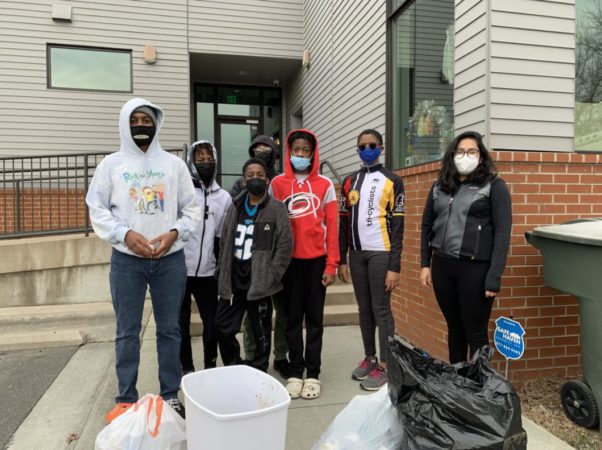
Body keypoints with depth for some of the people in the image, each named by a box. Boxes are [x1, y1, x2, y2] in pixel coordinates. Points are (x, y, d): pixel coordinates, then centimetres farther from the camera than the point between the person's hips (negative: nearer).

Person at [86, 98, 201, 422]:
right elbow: (97, 209, 2)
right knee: (127, 332, 7)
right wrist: (125, 234, -13)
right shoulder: (111, 164, 5)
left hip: (170, 259, 1)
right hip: (126, 259, 0)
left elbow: (191, 209, 6)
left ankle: (170, 395, 22)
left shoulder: (174, 164, 7)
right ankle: (126, 400, 21)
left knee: (169, 329, 8)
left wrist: (174, 233, -11)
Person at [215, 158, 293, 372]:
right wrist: (223, 274, 6)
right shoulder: (234, 207, 10)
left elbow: (285, 246, -9)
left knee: (261, 333, 8)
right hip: (233, 280, 5)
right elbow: (224, 243, 13)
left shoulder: (276, 209, -5)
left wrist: (270, 277, -14)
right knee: (223, 327, 11)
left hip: (259, 282, -4)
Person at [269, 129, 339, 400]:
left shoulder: (325, 185, 3)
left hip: (317, 259, 0)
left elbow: (331, 226, 1)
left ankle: (313, 374, 18)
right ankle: (295, 372, 19)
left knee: (315, 317, 8)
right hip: (289, 259, 0)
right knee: (293, 317, 8)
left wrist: (331, 264, -4)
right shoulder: (277, 184, 3)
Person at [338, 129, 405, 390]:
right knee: (364, 309, 12)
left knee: (381, 309, 0)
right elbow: (344, 223, 12)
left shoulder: (392, 181, -1)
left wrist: (394, 266, -11)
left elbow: (397, 226, -5)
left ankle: (385, 366, 10)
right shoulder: (349, 182, 11)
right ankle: (369, 358, 26)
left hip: (381, 254, -4)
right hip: (357, 254, 4)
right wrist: (342, 259, 7)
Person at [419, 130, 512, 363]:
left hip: (475, 268, -4)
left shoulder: (494, 186, -2)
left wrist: (494, 277, -13)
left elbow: (502, 233, -7)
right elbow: (427, 226, 15)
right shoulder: (439, 186, 11)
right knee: (454, 328, 16)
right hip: (442, 265, 4)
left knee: (476, 333, 3)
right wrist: (425, 264, 8)